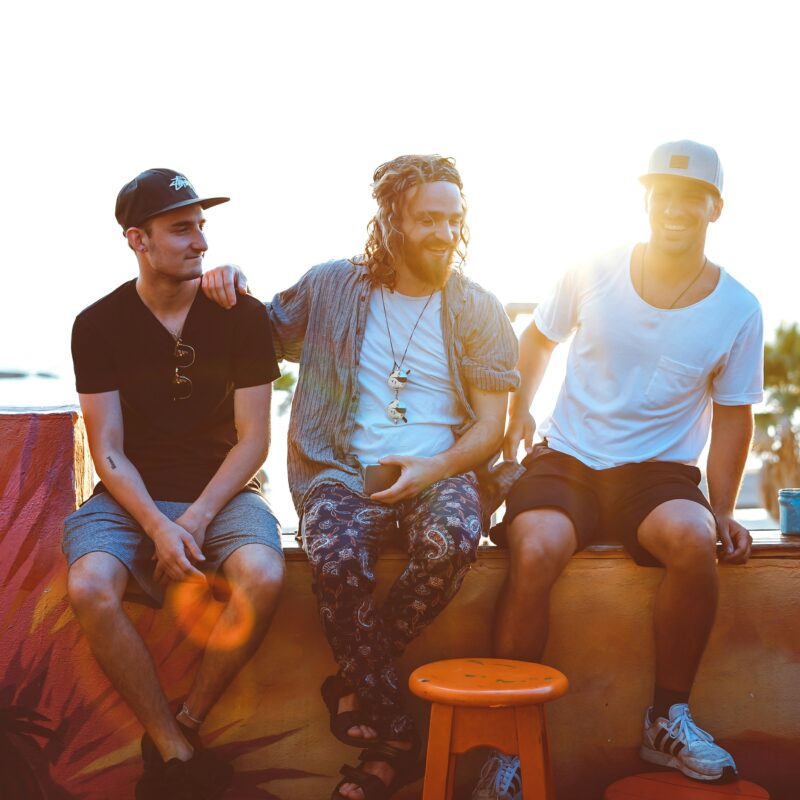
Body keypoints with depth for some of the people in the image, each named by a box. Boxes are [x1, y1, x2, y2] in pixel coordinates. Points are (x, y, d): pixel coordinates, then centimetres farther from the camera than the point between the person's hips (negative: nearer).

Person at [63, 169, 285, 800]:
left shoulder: (243, 316, -1)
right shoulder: (99, 325, 0)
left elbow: (253, 440, -3)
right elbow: (109, 451, -3)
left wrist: (195, 519, -16)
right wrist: (158, 527, -20)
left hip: (221, 490, 0)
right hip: (130, 495, 1)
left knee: (263, 578, -32)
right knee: (89, 587, -31)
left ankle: (185, 725, -9)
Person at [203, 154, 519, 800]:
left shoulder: (479, 311, 7)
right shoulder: (331, 287, 9)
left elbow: (491, 425, 4)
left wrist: (436, 468, -15)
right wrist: (231, 286, 2)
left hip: (440, 471, 0)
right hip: (344, 470, 0)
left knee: (451, 541, -36)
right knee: (338, 559, -34)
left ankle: (354, 687, -13)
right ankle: (392, 738, -18)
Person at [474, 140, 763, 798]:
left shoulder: (737, 311, 1)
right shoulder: (593, 274, 0)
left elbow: (732, 417, 8)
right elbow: (538, 338, 18)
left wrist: (723, 511, -2)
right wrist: (518, 412, 6)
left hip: (659, 471, 0)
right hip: (565, 460, 0)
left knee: (694, 541, -34)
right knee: (535, 551, -32)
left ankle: (668, 721, -10)